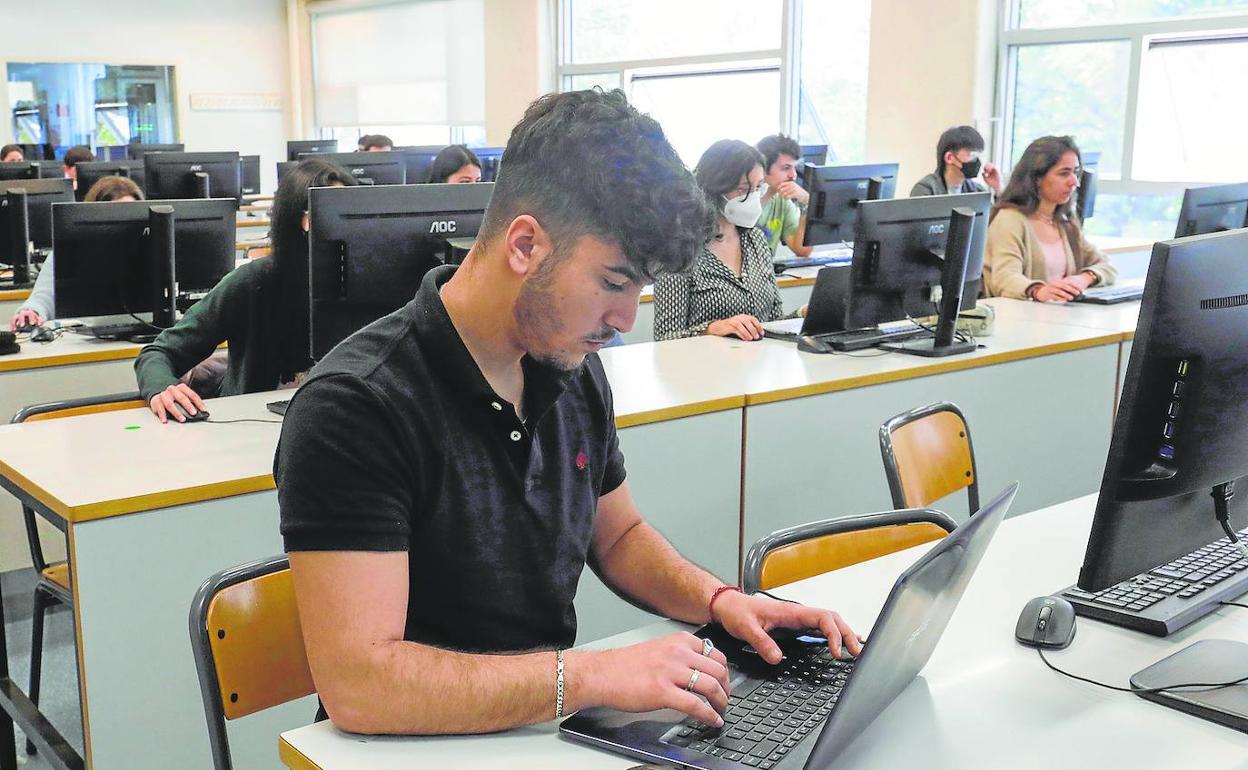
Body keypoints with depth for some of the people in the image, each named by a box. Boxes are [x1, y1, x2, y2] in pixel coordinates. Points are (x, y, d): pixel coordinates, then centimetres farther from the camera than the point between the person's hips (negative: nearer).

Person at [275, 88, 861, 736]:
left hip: (549, 726, 7)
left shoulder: (573, 372, 3)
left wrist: (715, 600, 0)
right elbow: (355, 683, -27)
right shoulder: (355, 408, -20)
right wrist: (592, 676, -27)